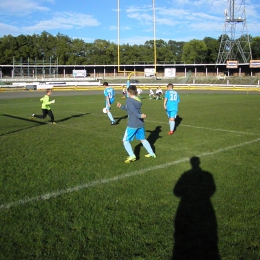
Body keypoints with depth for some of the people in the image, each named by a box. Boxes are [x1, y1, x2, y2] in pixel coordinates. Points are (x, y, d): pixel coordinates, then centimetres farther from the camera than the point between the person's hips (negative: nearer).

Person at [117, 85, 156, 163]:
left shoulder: (129, 100, -10)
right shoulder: (139, 101, 13)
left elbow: (133, 109, -29)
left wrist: (139, 115, -41)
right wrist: (121, 106, 27)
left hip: (132, 125, -7)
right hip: (141, 124, 7)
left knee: (125, 140, 3)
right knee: (143, 139, 23)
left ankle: (132, 156, -12)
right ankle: (152, 153, 26)